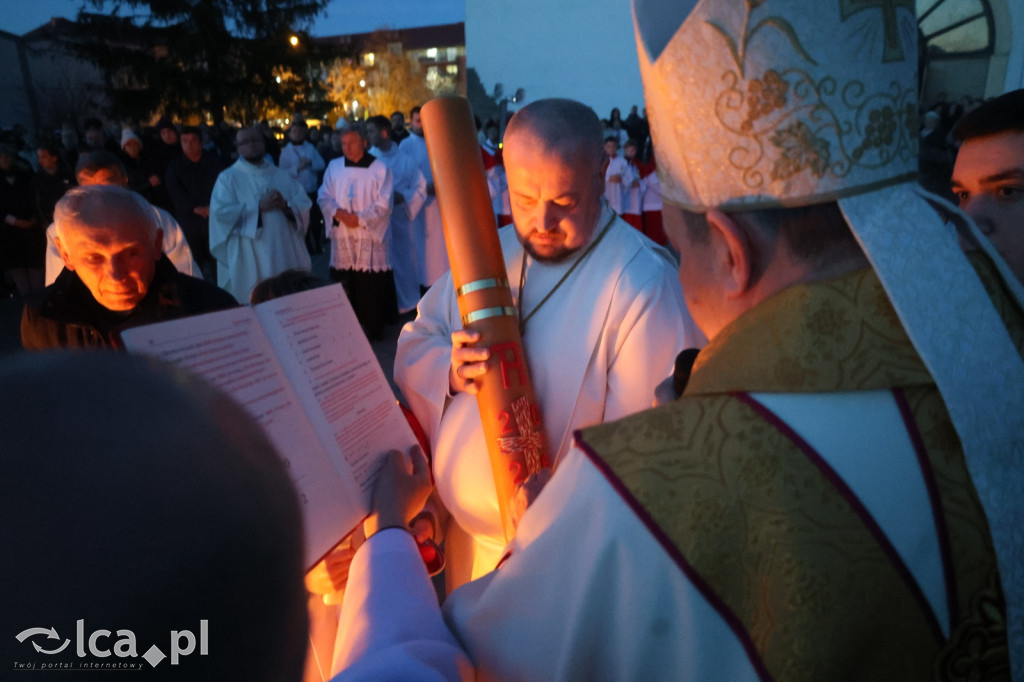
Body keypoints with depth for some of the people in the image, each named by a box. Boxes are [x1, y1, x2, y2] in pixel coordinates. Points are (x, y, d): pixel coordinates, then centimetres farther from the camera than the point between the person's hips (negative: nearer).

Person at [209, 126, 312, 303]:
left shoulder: (281, 175, 14)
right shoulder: (228, 178, 3)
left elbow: (304, 206, 6)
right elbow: (221, 212, -11)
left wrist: (286, 205, -15)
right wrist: (258, 207, -17)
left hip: (285, 256, 4)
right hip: (250, 260, -3)